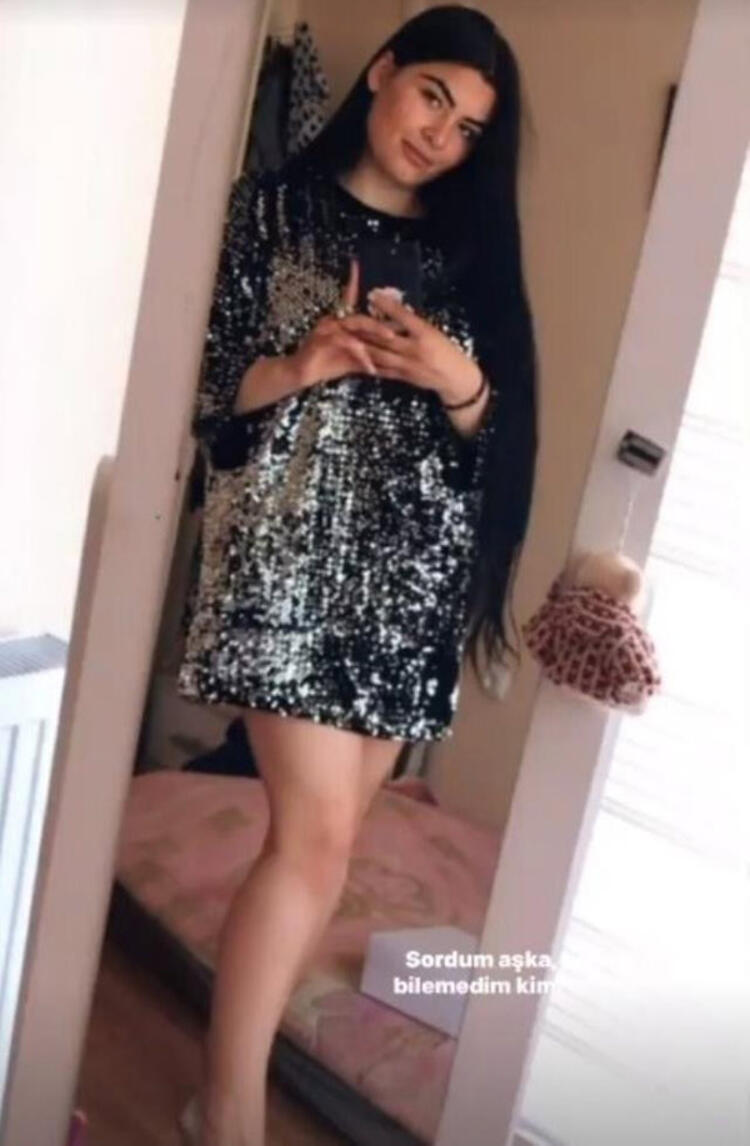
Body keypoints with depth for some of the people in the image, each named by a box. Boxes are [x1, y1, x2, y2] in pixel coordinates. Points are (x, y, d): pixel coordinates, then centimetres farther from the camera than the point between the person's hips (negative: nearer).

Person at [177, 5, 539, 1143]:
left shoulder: (470, 249, 15)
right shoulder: (271, 207, 7)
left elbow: (493, 441, 10)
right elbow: (199, 388, 1)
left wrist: (458, 382, -10)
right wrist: (302, 365, -16)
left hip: (414, 567, 4)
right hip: (292, 546, -4)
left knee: (329, 828, 6)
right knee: (317, 831, -12)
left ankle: (236, 1053, 23)